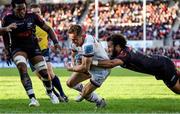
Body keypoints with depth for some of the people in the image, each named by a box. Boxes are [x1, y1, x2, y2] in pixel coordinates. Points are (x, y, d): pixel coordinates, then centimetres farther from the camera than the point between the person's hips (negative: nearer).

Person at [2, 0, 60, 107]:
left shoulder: (32, 16, -7)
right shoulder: (8, 19, -8)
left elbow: (48, 29, 0)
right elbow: (5, 35, 9)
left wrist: (55, 41, -12)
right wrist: (8, 51, 10)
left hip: (33, 46, 2)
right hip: (17, 48, -2)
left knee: (44, 72, -1)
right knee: (22, 67, -29)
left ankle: (50, 93, 33)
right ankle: (32, 98, -34)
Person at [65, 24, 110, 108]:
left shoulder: (87, 45, -37)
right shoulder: (76, 42, -9)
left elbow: (85, 67, -34)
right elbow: (73, 56, 12)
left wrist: (70, 68, -18)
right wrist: (74, 65, -10)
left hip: (101, 69, -9)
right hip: (90, 65, 9)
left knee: (85, 94, -9)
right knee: (70, 83, 9)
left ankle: (100, 102, 20)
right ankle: (84, 91, 39)